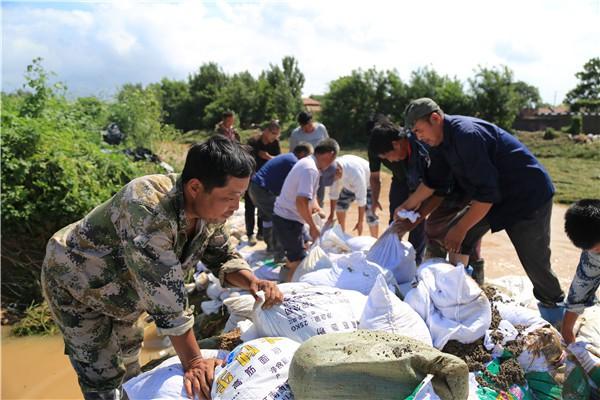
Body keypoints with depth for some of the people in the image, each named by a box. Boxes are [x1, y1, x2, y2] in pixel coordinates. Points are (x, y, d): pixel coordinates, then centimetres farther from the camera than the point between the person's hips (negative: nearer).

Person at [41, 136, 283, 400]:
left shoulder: (210, 207, -18)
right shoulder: (149, 210, -42)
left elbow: (221, 256, -5)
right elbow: (165, 295, -40)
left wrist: (251, 281, -25)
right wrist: (192, 361, -35)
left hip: (120, 288, 7)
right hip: (76, 284, -7)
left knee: (129, 357, 25)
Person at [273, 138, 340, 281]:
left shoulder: (308, 162, 9)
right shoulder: (310, 170, -24)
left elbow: (310, 193, 23)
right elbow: (301, 201, -32)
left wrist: (317, 208, 9)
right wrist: (313, 226, -22)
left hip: (290, 217, 10)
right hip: (287, 221, -10)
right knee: (297, 262, -3)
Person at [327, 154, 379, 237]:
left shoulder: (355, 172, -44)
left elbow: (361, 199, -37)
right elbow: (333, 193, -11)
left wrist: (360, 222, -31)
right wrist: (331, 215, -5)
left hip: (368, 184, -6)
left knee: (370, 214, -16)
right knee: (340, 204, 2)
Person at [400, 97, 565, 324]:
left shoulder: (467, 135, -30)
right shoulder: (442, 140, -1)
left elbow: (486, 192, -30)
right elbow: (434, 180, 13)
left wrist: (460, 229, -24)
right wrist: (408, 205, 17)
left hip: (529, 196, -9)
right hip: (495, 195, 9)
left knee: (535, 262, -1)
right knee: (454, 233, 3)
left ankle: (555, 309, 24)